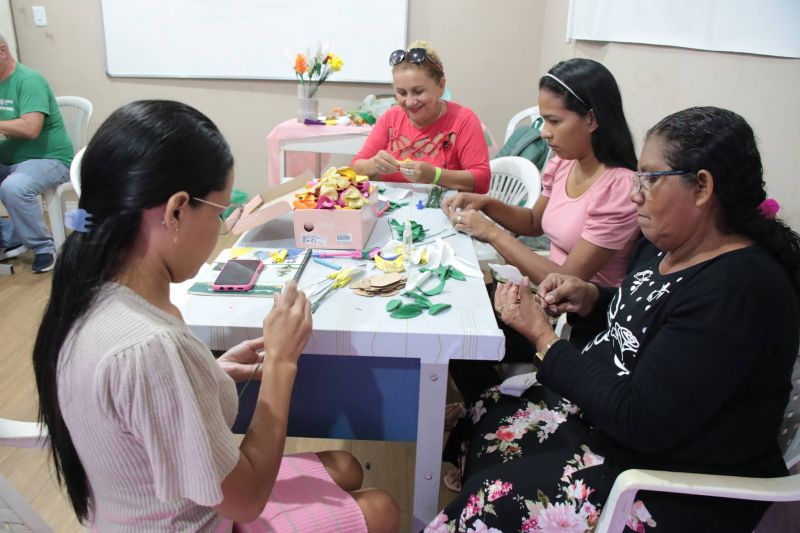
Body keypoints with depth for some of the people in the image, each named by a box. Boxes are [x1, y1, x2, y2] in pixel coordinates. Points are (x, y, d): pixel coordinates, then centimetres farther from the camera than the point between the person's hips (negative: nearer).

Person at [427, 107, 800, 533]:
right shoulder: (668, 245, -1)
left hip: (678, 490, -9)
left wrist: (540, 334, -22)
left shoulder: (739, 290, -29)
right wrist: (590, 298, -3)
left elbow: (638, 422, -29)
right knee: (484, 417, 6)